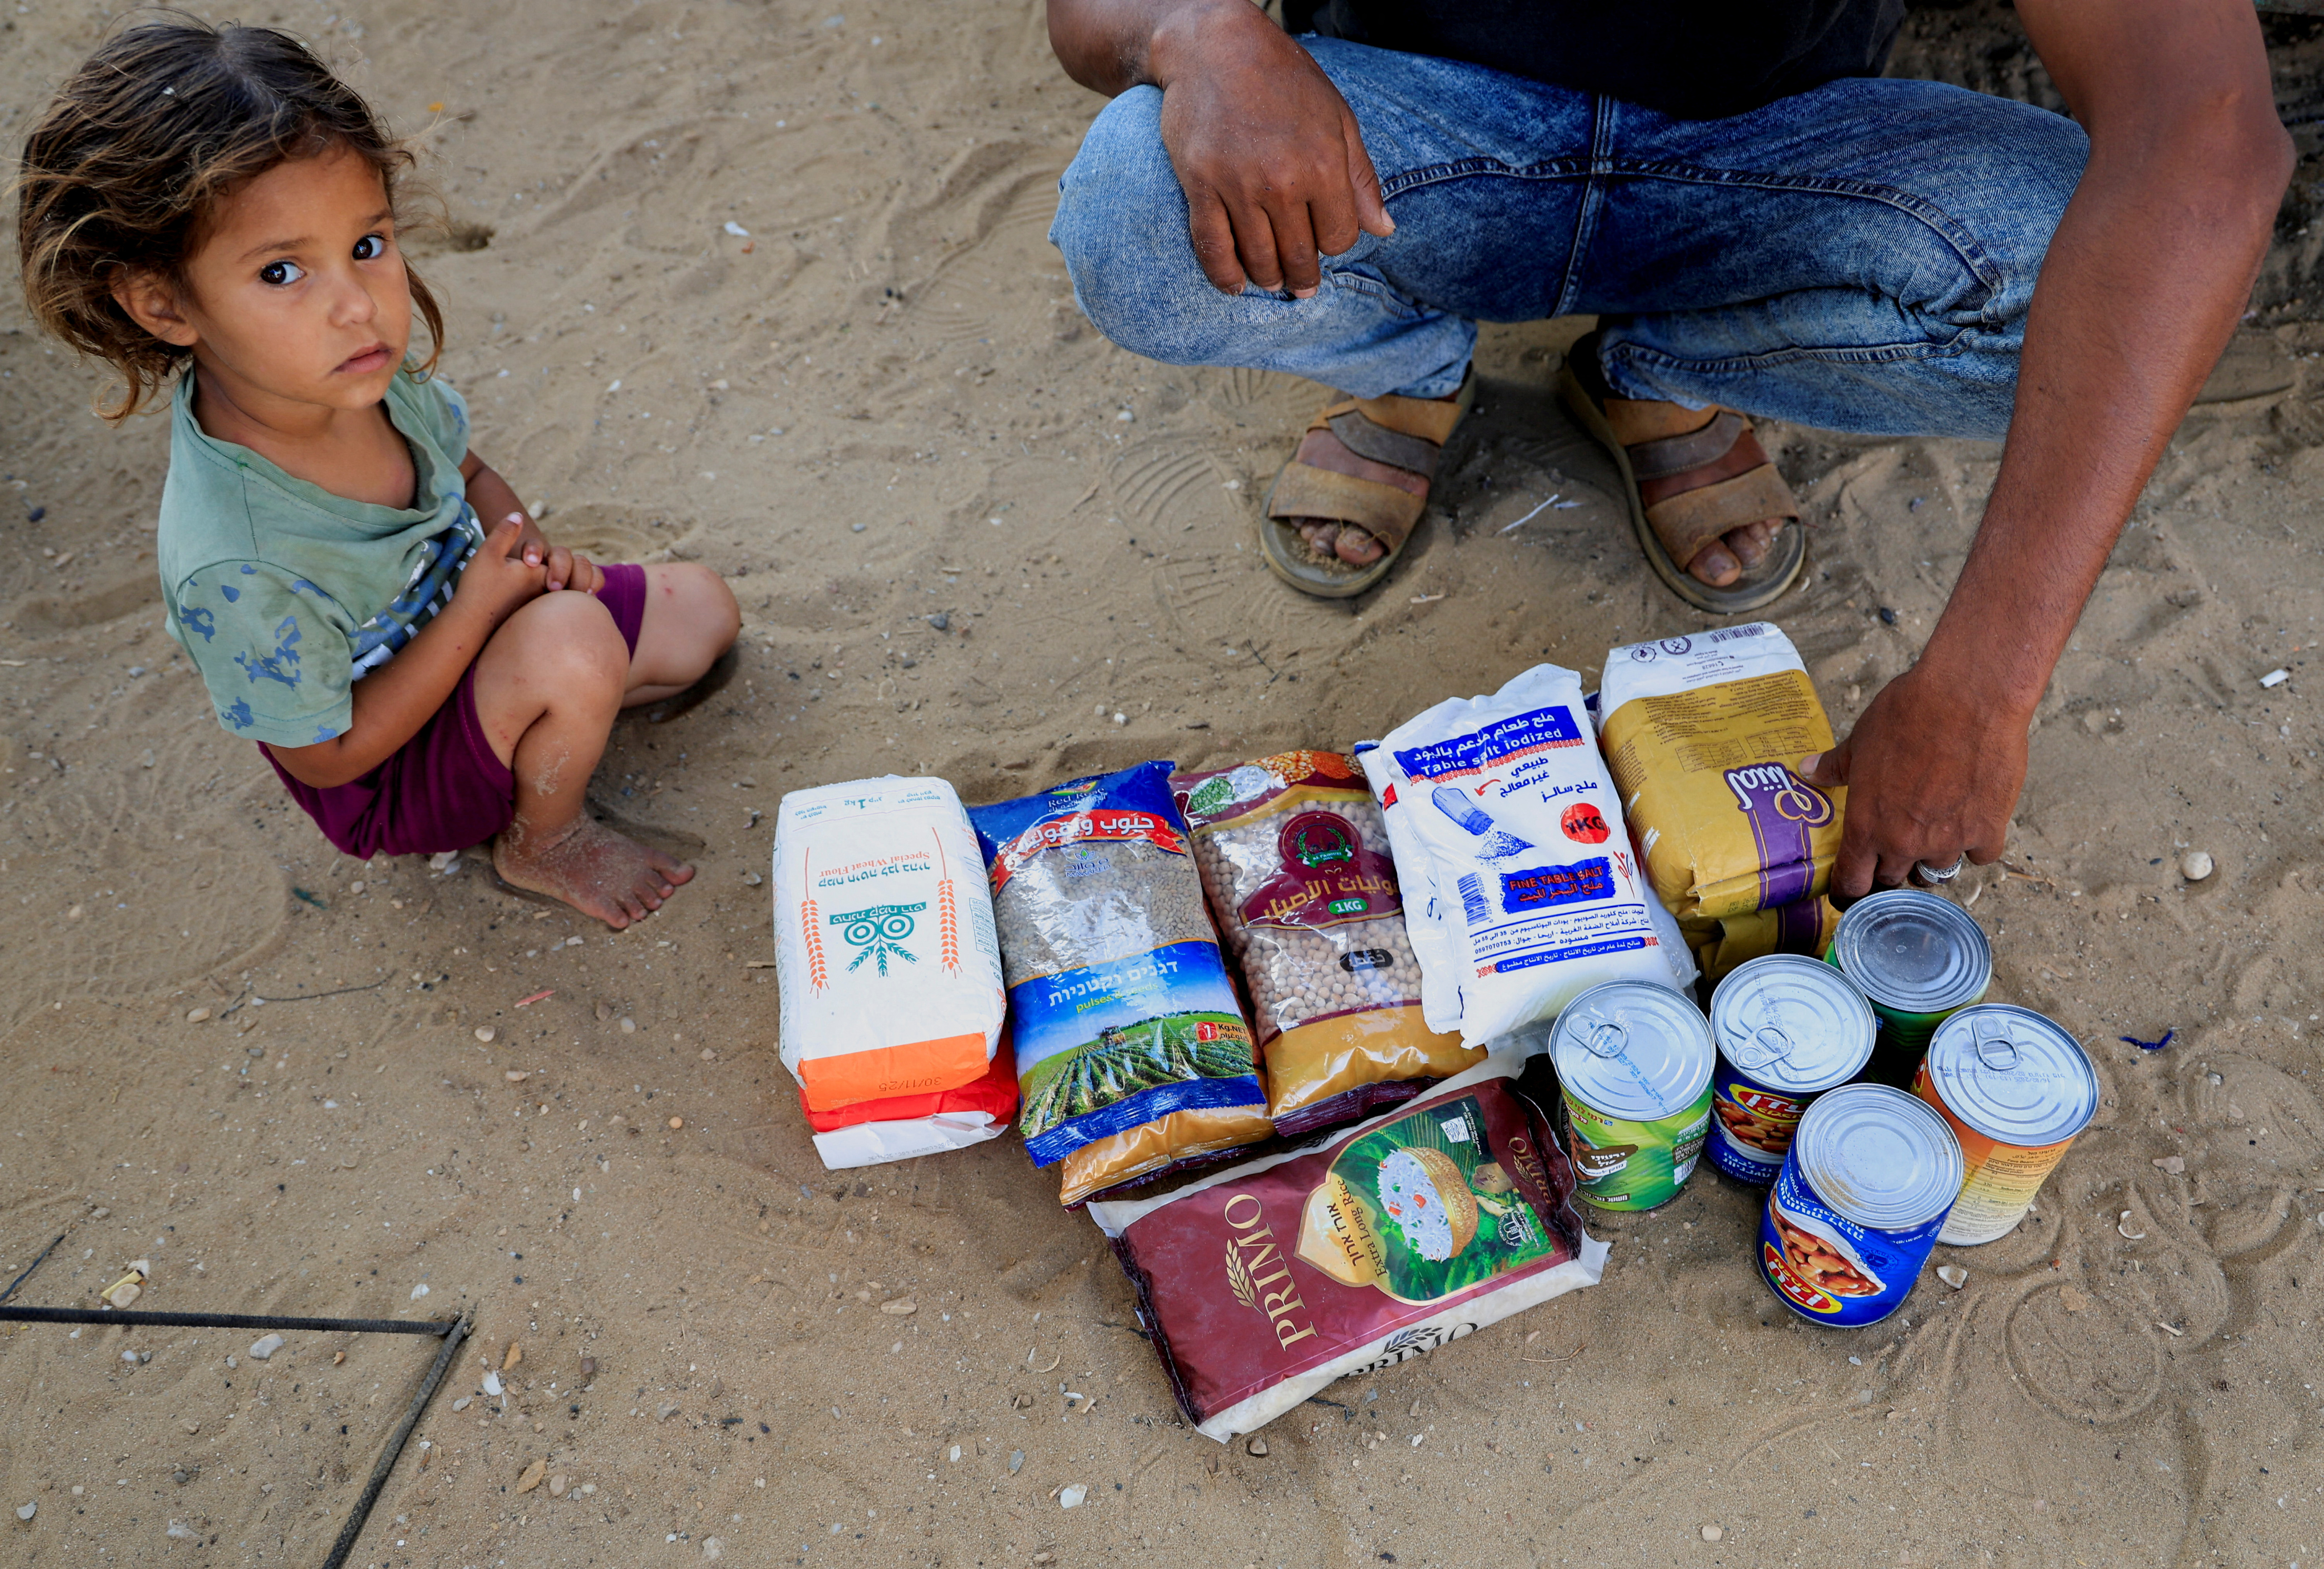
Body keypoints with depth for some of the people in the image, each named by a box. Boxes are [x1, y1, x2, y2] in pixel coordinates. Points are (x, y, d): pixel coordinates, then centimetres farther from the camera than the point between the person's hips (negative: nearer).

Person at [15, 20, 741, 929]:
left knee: (704, 613, 7)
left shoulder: (367, 371, -18)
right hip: (391, 784, -7)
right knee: (574, 641, -32)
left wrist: (527, 552, -16)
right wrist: (481, 605, -27)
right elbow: (324, 755, -25)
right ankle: (543, 845, -3)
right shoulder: (237, 570, -39)